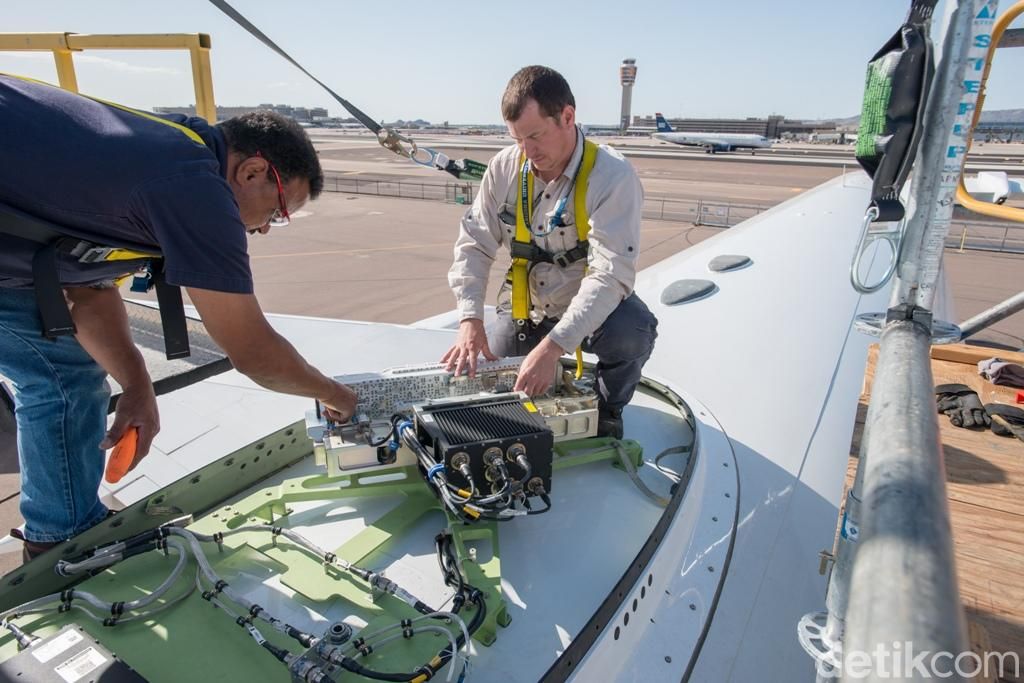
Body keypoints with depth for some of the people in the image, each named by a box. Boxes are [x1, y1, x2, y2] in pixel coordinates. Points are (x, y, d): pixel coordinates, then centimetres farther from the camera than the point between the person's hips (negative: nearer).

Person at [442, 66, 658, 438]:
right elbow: (474, 246, -7)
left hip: (590, 311, -3)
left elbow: (611, 274, -31)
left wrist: (554, 345, -41)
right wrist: (470, 320, -22)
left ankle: (606, 410, -1)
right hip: (524, 310, 4)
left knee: (634, 332, -33)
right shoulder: (505, 167, -8)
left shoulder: (613, 176, -23)